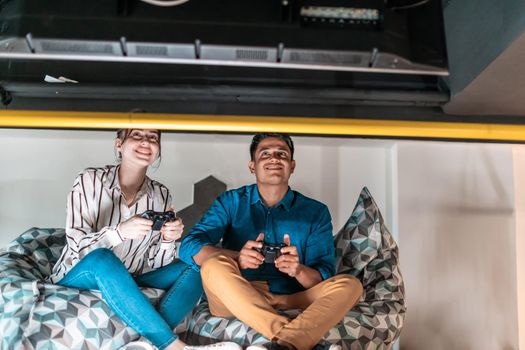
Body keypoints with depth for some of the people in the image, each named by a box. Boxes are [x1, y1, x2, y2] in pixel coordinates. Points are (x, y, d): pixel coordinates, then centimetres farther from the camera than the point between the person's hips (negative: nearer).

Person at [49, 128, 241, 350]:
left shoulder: (161, 195, -3)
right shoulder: (89, 181, -11)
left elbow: (154, 263, -3)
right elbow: (76, 244, -17)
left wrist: (167, 240, -25)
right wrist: (119, 232, -36)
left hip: (128, 282, 4)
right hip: (79, 277, -3)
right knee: (101, 257, -35)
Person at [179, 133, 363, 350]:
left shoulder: (315, 212, 9)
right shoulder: (231, 202, 8)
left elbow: (324, 279, 3)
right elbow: (189, 246, -5)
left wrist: (298, 270, -22)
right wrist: (236, 258, -25)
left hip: (292, 302, 1)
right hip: (237, 300, 0)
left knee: (349, 285, -21)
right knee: (214, 265, -27)